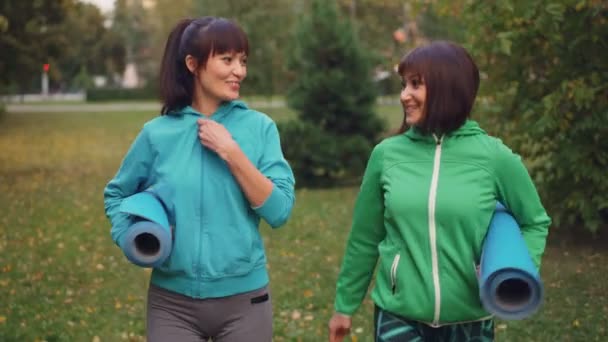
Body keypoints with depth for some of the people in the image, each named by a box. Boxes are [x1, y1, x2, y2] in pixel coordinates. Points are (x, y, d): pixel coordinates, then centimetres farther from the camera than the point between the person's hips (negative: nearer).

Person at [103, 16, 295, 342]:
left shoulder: (259, 127, -3)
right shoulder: (158, 133, -1)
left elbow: (279, 211, -10)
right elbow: (116, 193, 13)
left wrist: (231, 153, -16)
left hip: (243, 301, 0)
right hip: (173, 302, 0)